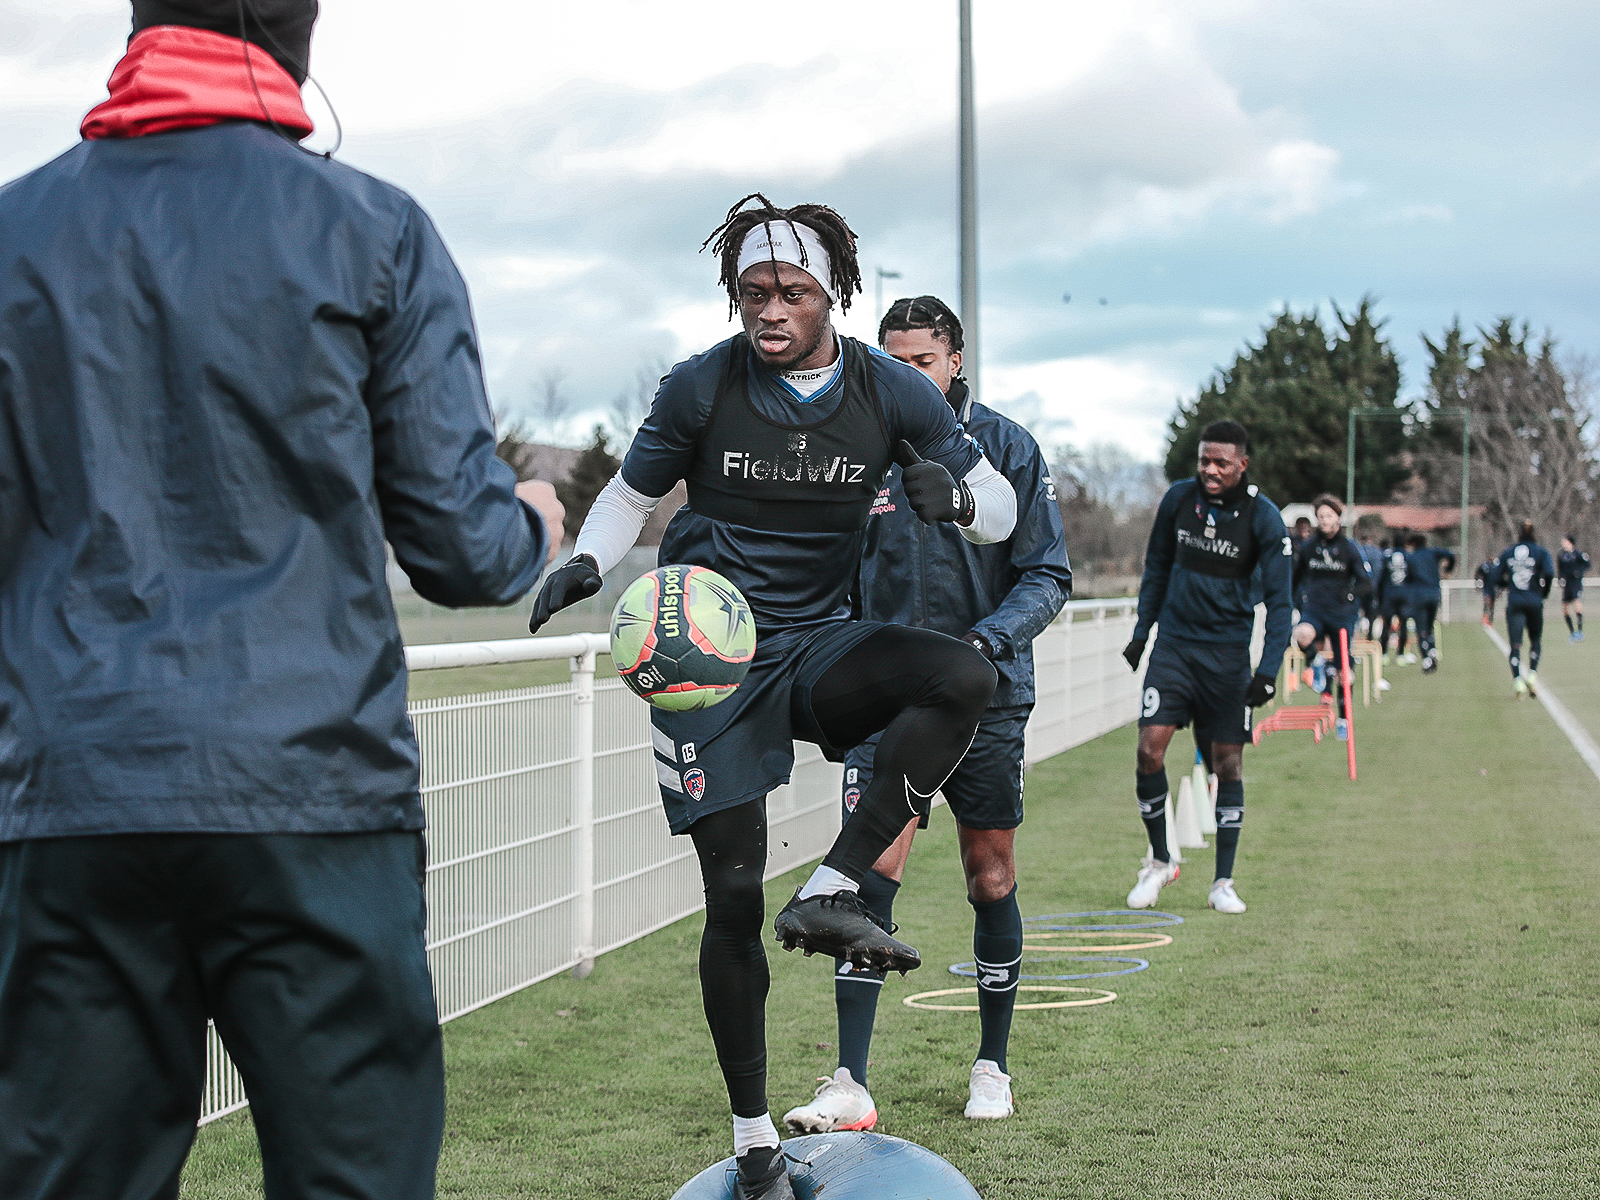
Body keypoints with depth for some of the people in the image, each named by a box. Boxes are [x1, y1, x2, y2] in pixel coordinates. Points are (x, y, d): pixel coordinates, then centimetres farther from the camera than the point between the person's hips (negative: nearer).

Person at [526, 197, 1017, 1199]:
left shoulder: (891, 393, -2)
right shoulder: (702, 387, -6)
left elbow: (1001, 506, 5)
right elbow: (632, 494, 9)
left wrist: (954, 493, -19)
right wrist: (584, 566, -11)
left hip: (817, 646, 2)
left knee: (966, 676, -29)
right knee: (732, 895, -5)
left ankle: (830, 894, -24)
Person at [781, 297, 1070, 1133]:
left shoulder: (1006, 448, -3)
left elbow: (1048, 574, -3)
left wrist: (991, 639, -19)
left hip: (985, 698, 0)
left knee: (990, 882, 9)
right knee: (869, 877, -11)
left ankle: (992, 1067, 25)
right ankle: (851, 1087, -10)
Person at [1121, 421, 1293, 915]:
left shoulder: (1264, 518, -9)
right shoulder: (1178, 498, -1)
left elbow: (1279, 598, -7)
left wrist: (1269, 671, -15)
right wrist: (1140, 633, 14)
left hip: (1228, 652, -2)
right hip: (1174, 643, 2)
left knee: (1228, 763, 1)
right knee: (1150, 749, -11)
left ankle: (1223, 883, 10)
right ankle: (1159, 861, 8)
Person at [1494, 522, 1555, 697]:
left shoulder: (1507, 553, 10)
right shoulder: (1541, 552, 4)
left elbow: (1497, 579, 7)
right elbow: (1549, 573, -13)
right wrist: (1544, 591, 3)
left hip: (1514, 603, 1)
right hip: (1534, 603, -1)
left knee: (1515, 645, -3)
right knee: (1535, 641, 17)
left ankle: (1517, 678, -24)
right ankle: (1532, 673, -4)